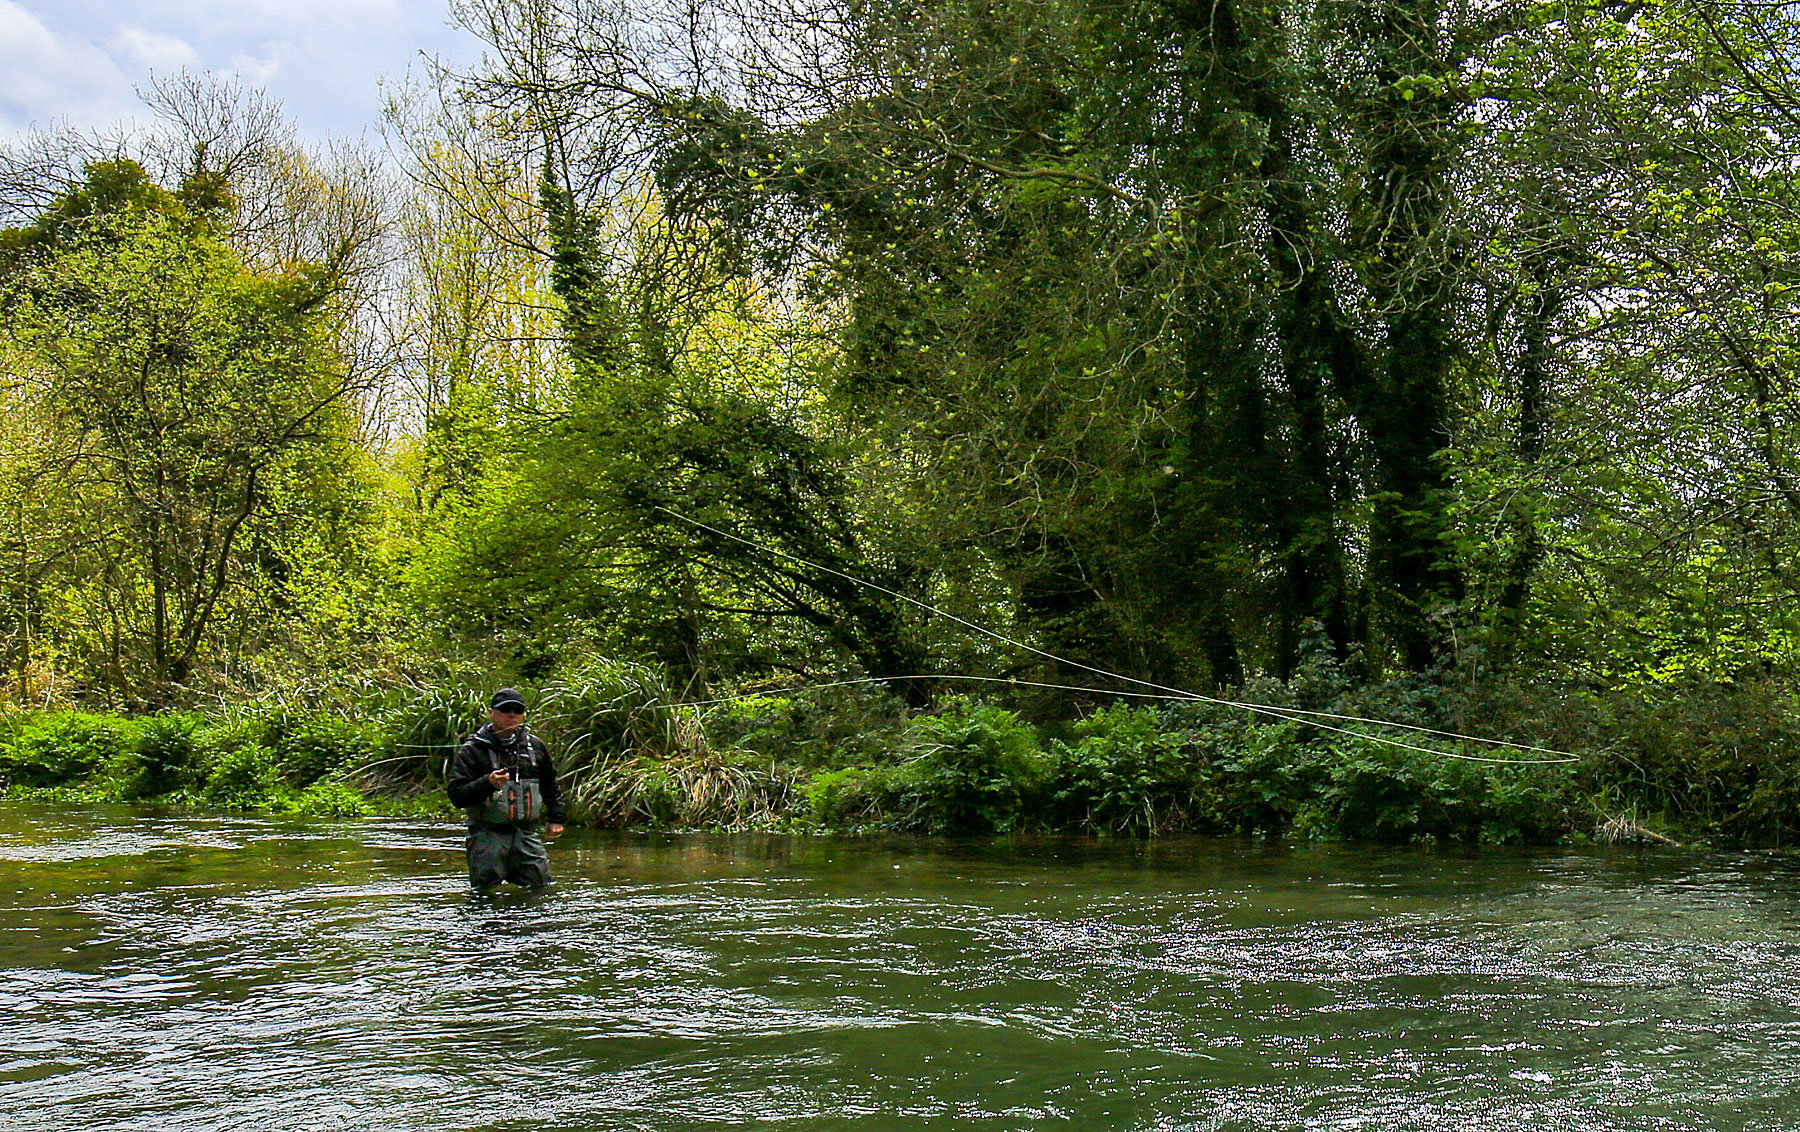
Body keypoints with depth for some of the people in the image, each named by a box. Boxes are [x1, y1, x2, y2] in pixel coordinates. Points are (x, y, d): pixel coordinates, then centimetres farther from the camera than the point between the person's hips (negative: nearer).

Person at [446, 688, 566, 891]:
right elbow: (456, 795, -12)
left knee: (541, 889, 4)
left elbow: (550, 786, 27)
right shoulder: (472, 750, -3)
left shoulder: (535, 746, 12)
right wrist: (488, 783, -26)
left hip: (526, 833, 4)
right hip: (488, 836, -4)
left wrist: (555, 818, 22)